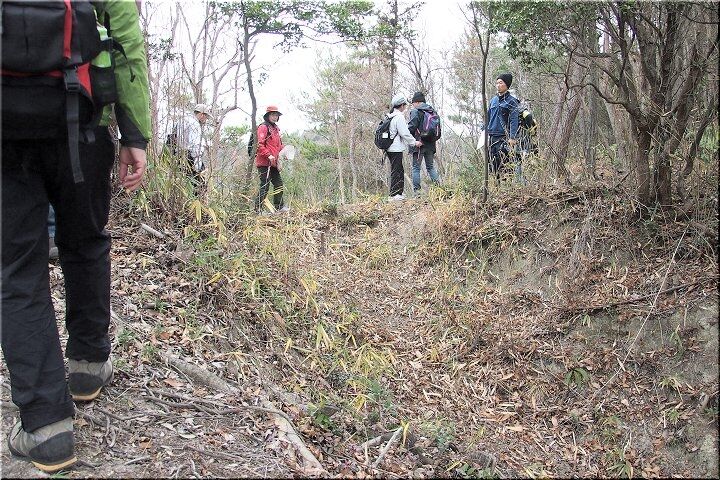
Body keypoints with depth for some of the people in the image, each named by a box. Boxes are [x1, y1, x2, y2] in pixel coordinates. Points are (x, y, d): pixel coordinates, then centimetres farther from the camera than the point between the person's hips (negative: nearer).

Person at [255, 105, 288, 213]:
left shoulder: (276, 128, 20)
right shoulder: (263, 127, -9)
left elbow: (279, 145, 30)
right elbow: (259, 144, -18)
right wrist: (269, 155, -23)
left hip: (273, 163, 9)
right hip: (264, 162, -9)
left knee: (278, 184, 12)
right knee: (265, 185, -8)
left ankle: (279, 207, 21)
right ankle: (258, 209, -3)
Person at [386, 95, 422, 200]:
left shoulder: (390, 116, 16)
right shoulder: (399, 117, -14)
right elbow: (405, 133, -16)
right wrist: (414, 142, -5)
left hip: (391, 148, 10)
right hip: (396, 149, -10)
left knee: (400, 171, 15)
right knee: (396, 171, -6)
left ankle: (399, 193, 20)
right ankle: (394, 195, -5)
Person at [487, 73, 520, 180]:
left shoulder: (511, 101, -2)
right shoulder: (493, 100, 17)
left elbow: (514, 121, -9)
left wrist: (512, 138, -17)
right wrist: (486, 133, 17)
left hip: (504, 138, -6)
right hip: (492, 138, 7)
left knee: (504, 165, -10)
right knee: (493, 165, 6)